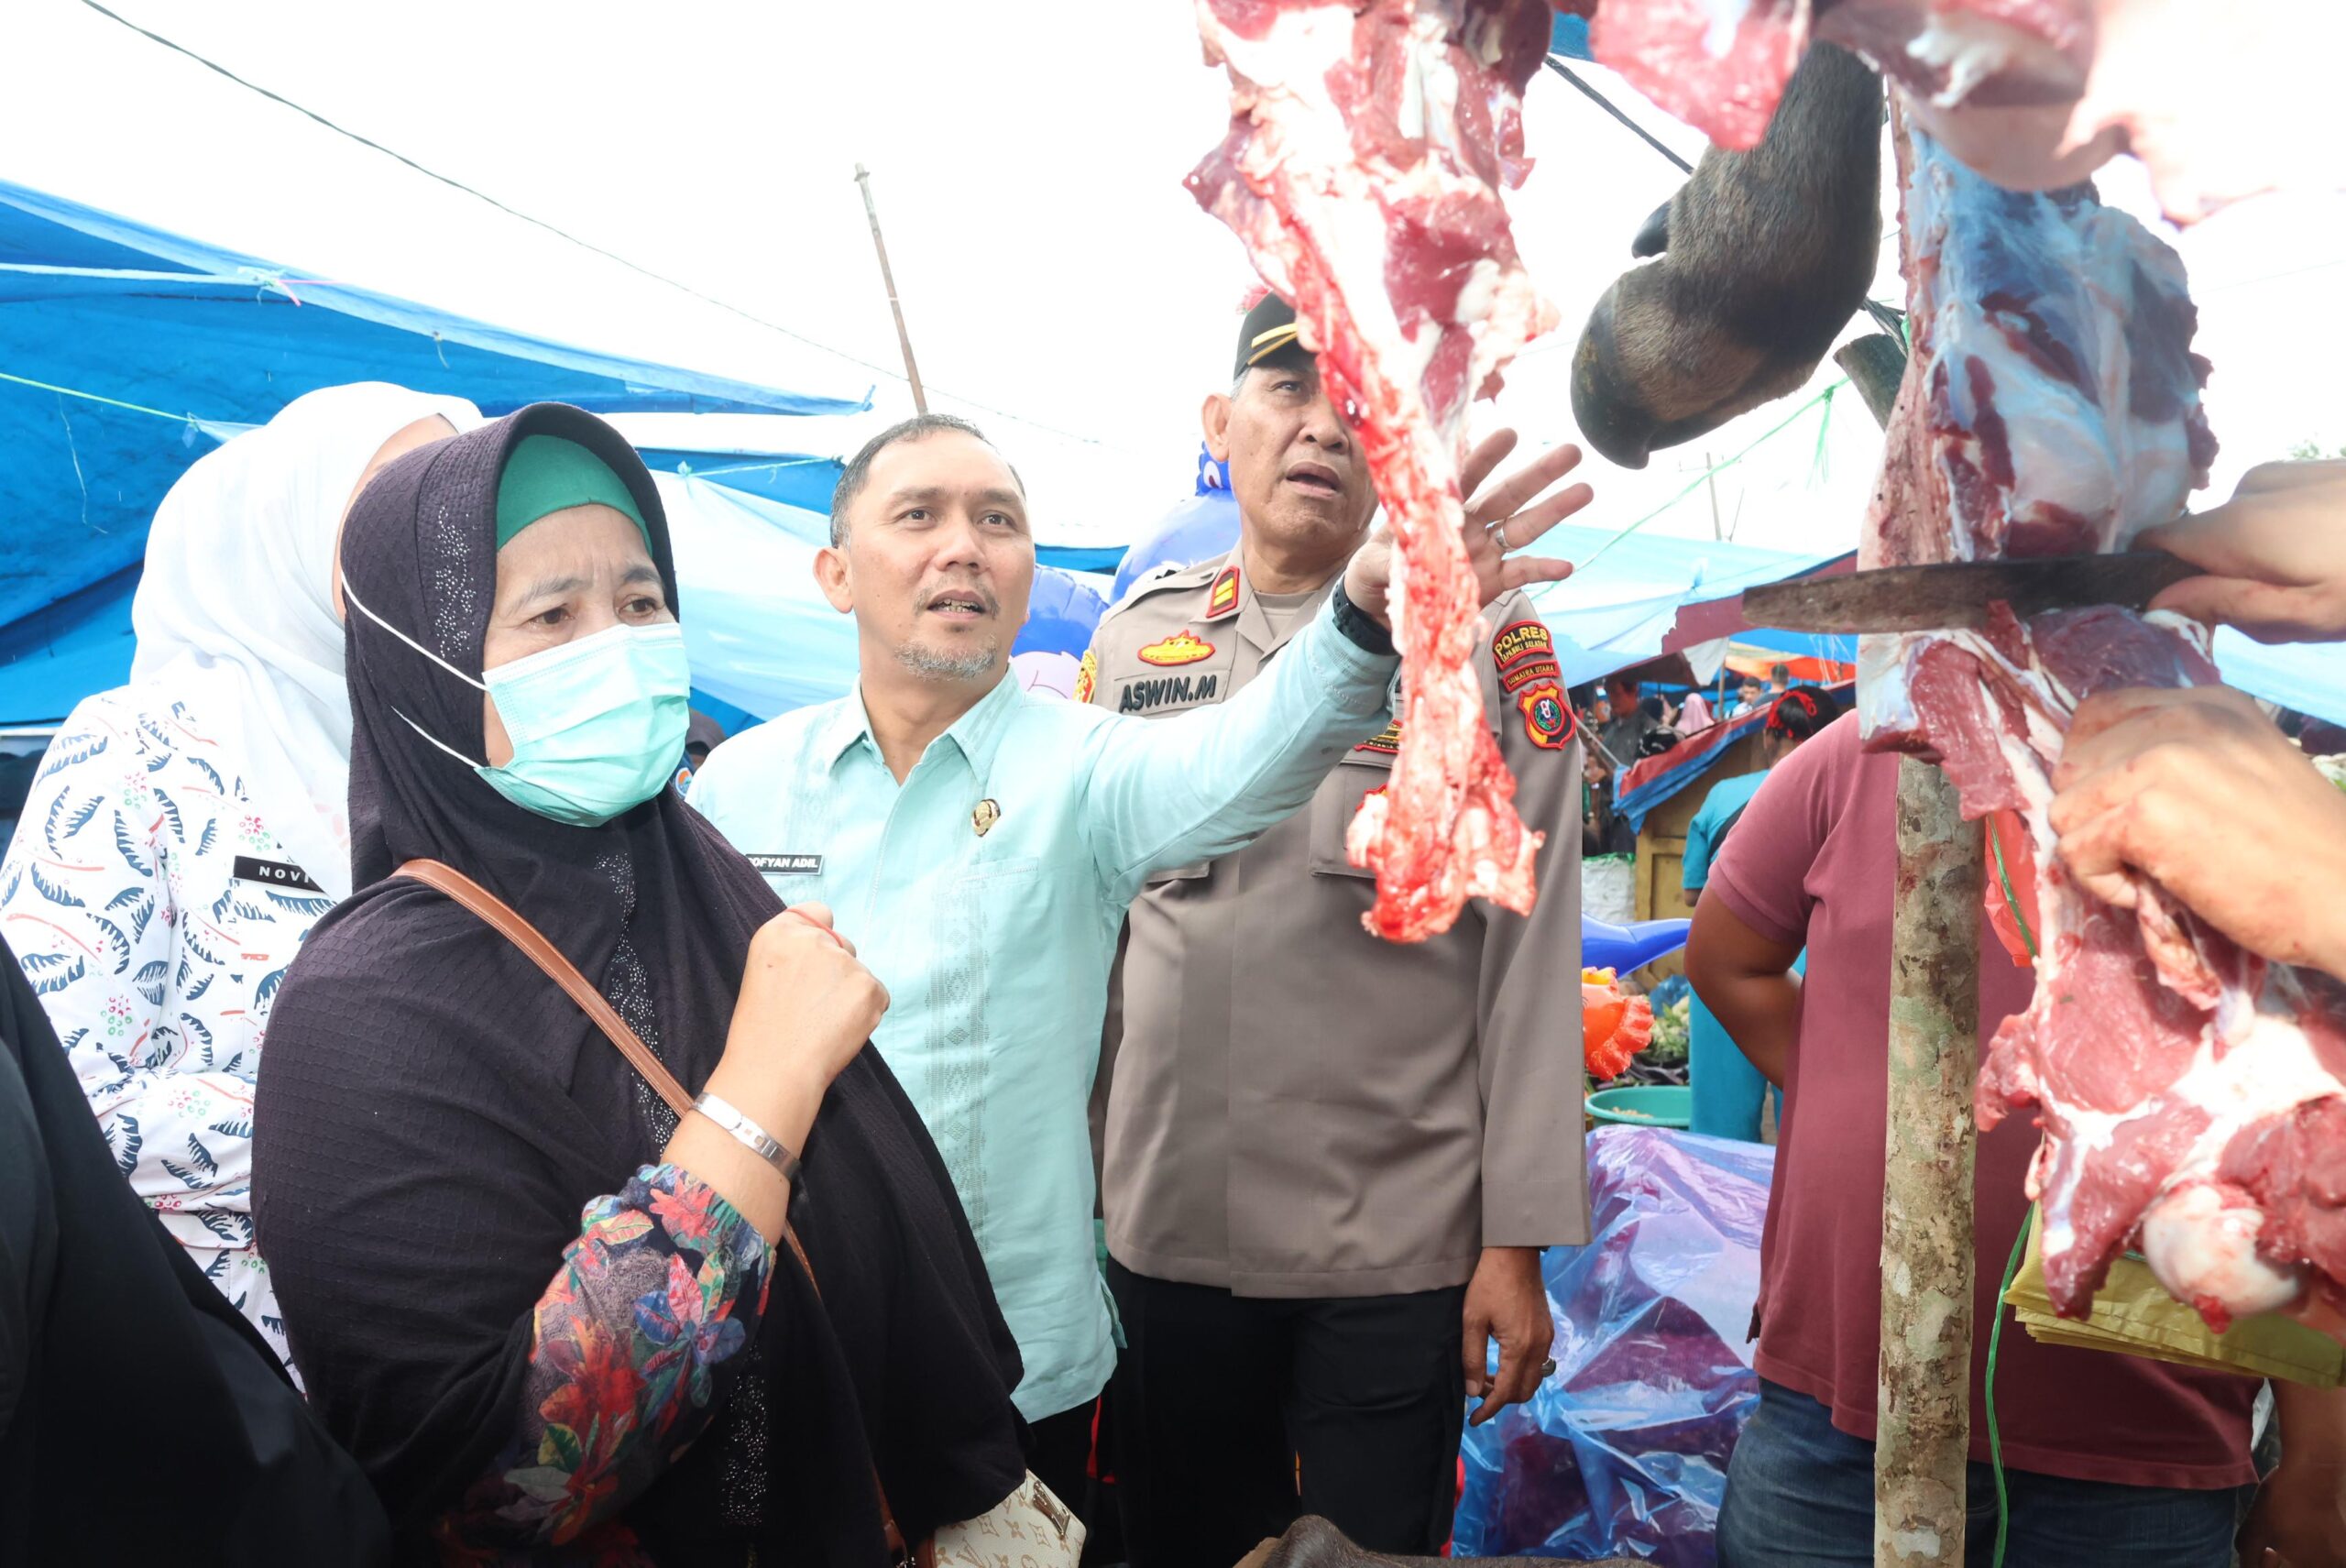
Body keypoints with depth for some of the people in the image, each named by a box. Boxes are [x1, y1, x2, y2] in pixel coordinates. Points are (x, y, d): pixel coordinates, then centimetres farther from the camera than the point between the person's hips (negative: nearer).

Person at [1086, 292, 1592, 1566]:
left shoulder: (1489, 637, -3)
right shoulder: (1133, 639, 6)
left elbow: (1530, 959, -5)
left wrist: (1519, 1243, -7)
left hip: (1397, 1249, -3)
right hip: (1158, 1233, 3)